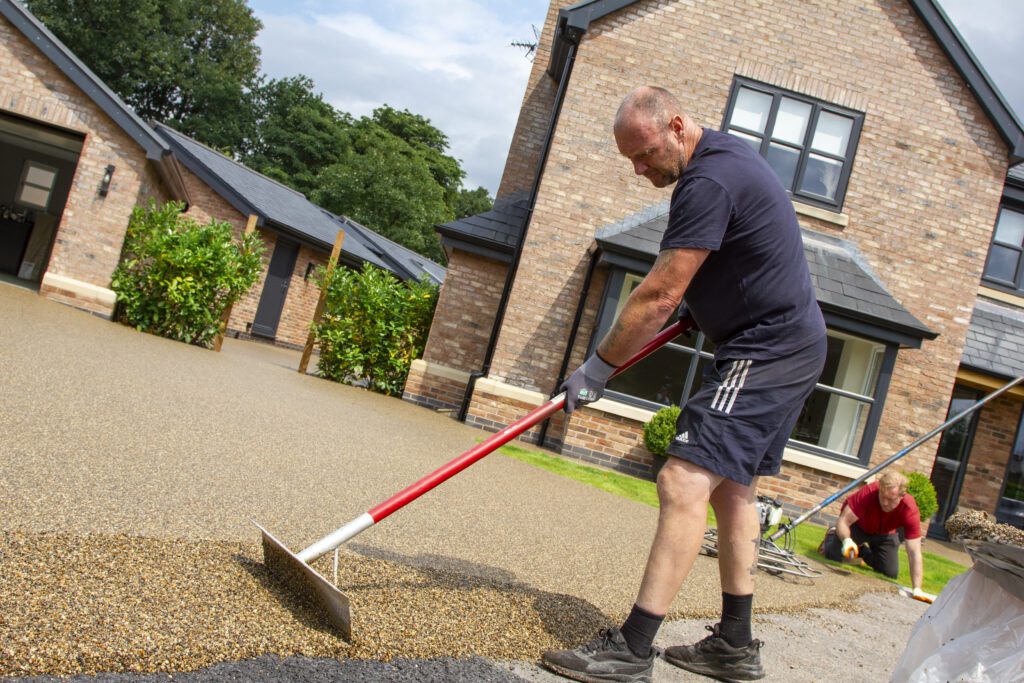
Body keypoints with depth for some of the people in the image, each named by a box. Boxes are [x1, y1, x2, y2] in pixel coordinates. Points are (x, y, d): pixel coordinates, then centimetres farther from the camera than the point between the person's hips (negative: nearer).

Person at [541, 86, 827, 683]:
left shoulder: (709, 181, -21)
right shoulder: (726, 154, 13)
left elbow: (659, 298, -22)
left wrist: (597, 369, -14)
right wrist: (699, 304, 16)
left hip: (766, 352, -11)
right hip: (790, 345, 11)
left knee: (686, 481, -18)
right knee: (732, 489, 14)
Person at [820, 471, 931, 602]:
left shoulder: (910, 510, -36)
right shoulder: (868, 493, -41)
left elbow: (914, 553, -34)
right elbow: (843, 520, -37)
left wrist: (917, 589, -39)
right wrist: (847, 540, -59)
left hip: (885, 534, 2)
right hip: (858, 525, -2)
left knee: (891, 572, -7)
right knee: (835, 555, -21)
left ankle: (865, 551, 25)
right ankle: (831, 537, 17)